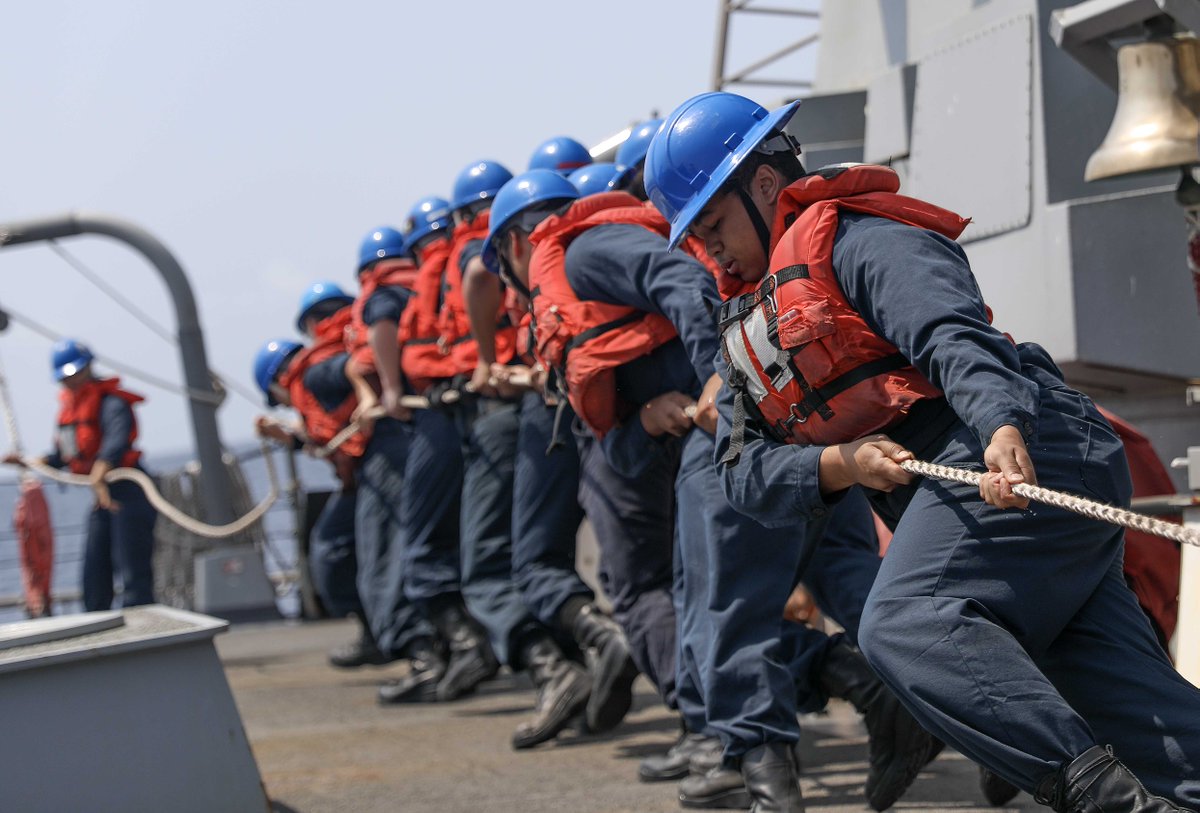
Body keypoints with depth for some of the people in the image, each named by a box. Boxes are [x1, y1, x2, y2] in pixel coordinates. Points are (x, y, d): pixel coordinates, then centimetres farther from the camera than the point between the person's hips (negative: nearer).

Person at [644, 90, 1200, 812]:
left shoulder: (852, 238, 0)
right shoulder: (748, 322, 28)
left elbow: (951, 334, -19)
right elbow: (745, 475, 16)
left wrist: (1002, 425, -39)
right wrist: (841, 462, -4)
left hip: (1023, 456, -9)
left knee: (905, 625, -28)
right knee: (1119, 682, -2)